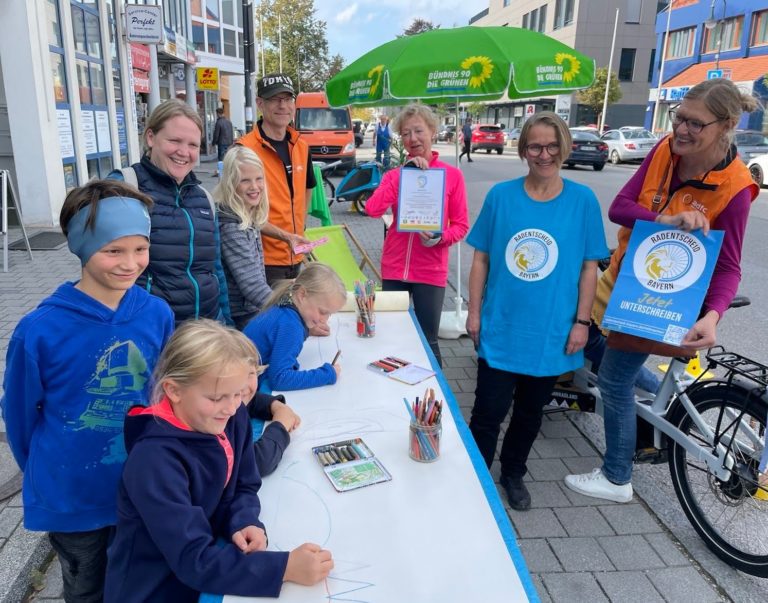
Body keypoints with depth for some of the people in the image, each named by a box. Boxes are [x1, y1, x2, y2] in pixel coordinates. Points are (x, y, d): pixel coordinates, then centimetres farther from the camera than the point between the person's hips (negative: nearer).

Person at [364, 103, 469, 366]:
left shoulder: (452, 175, -2)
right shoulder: (394, 174, 3)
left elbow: (461, 226, 0)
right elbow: (372, 209, -15)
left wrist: (440, 237, -20)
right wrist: (404, 173, -15)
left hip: (431, 272, -2)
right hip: (394, 268, 2)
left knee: (427, 341, 7)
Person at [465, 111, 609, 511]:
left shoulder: (582, 200, -4)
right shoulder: (501, 195, -3)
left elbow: (589, 265, 0)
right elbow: (481, 257, 2)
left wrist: (581, 321, -2)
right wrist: (474, 311, 0)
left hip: (551, 331, 1)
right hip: (500, 327, -1)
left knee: (531, 411, 17)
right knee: (489, 411, 3)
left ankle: (513, 473, 39)